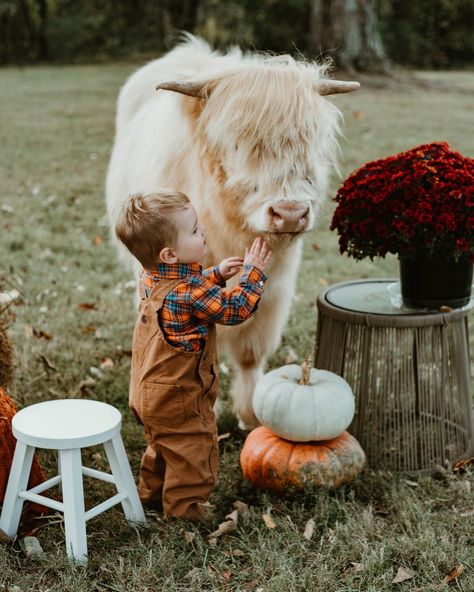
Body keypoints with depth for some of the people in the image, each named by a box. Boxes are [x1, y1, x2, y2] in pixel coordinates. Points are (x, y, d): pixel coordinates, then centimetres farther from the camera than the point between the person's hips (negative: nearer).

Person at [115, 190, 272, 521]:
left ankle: (153, 490, 45)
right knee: (194, 448, 11)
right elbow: (235, 310, -20)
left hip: (150, 391, 9)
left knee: (165, 444, 29)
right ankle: (185, 504, 25)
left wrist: (217, 275, 9)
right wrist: (253, 272, -11)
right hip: (179, 398, -9)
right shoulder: (190, 291, -31)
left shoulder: (153, 277, -3)